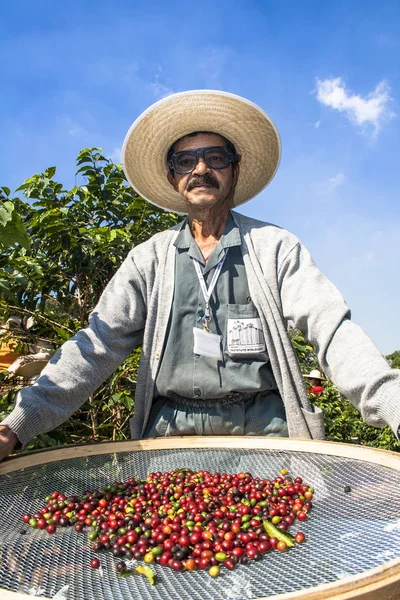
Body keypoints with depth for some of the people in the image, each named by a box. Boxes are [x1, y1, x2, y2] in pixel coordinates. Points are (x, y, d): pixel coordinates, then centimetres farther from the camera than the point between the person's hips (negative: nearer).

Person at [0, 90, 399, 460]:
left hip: (261, 429, 0)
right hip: (171, 433, 1)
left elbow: (332, 331, -6)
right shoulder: (150, 258, 6)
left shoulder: (274, 246, 3)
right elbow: (97, 344, 0)